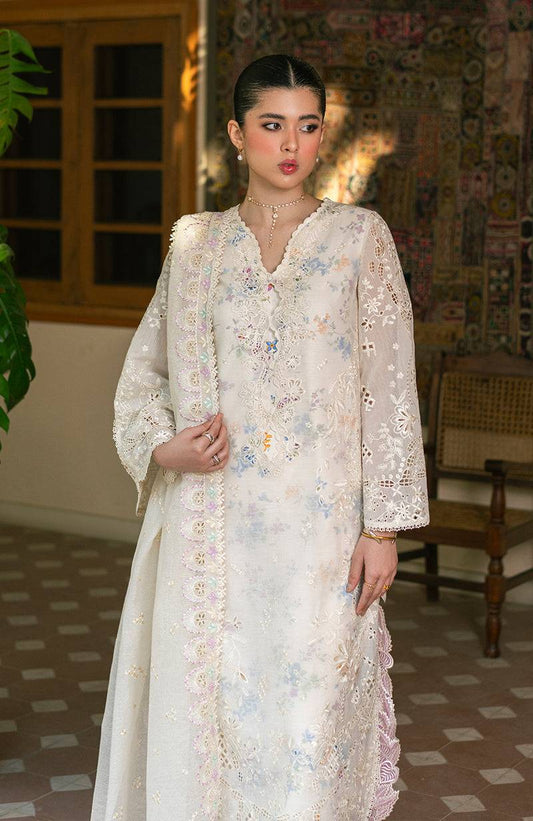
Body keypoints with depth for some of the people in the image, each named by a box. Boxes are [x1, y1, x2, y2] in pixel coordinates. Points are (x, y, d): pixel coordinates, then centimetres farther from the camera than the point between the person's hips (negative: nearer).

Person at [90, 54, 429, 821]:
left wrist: (384, 526, -6)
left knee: (310, 711, -1)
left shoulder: (360, 236, 2)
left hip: (320, 520, -2)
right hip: (211, 518, 2)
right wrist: (163, 446, -6)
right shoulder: (195, 241, 9)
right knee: (202, 699, 6)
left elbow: (390, 384, -1)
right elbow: (145, 367, 14)